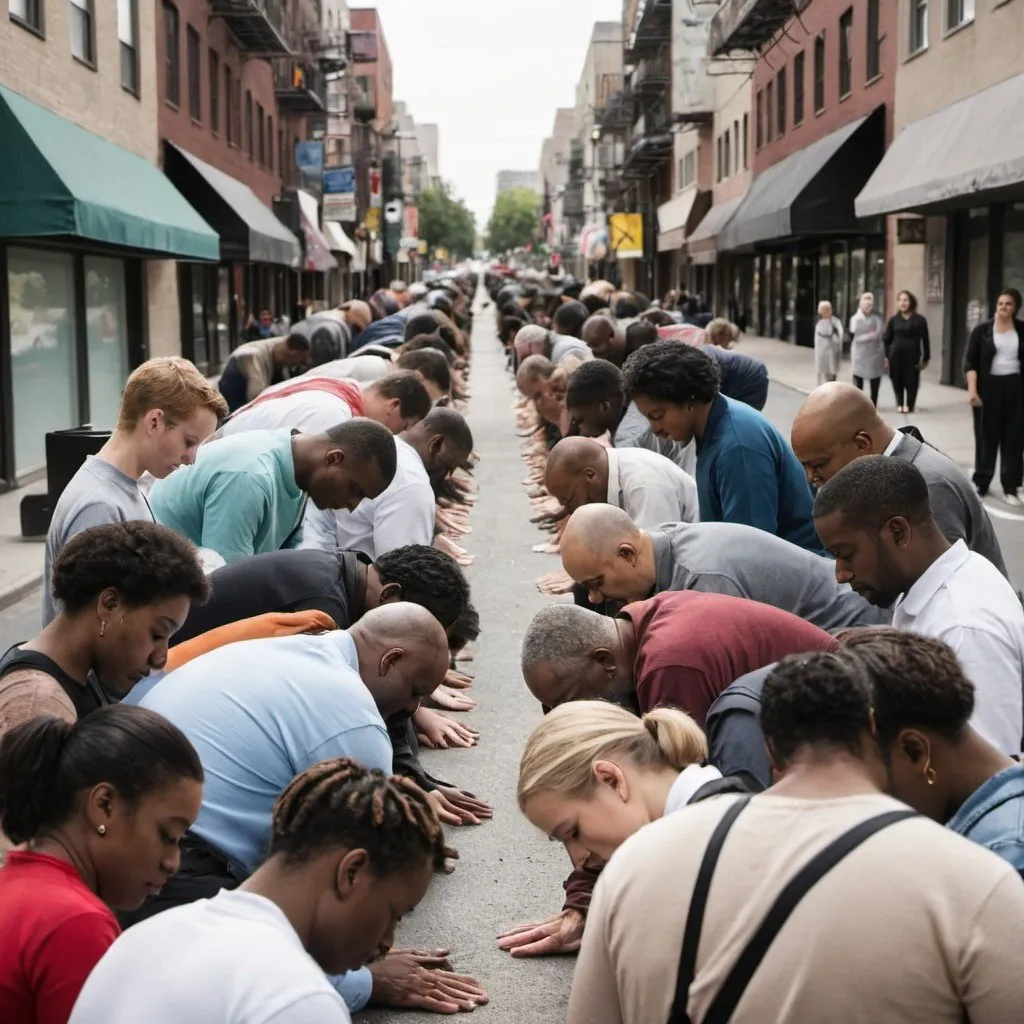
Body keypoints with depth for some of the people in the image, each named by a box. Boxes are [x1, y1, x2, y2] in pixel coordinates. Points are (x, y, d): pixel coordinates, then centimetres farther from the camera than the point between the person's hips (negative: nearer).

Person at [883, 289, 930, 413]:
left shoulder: (919, 320, 1)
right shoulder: (893, 319, 6)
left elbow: (925, 340, 3)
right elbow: (886, 339, 9)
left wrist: (925, 358, 0)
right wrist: (886, 356, 2)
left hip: (912, 356, -2)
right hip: (896, 355, 2)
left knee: (911, 381, -1)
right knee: (897, 381, 5)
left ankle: (909, 405, 12)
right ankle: (899, 404, 19)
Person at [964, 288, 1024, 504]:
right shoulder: (982, 330, -2)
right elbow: (970, 361, -4)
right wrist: (972, 389, -13)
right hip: (988, 386, -1)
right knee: (986, 436, 6)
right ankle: (981, 483, 17)